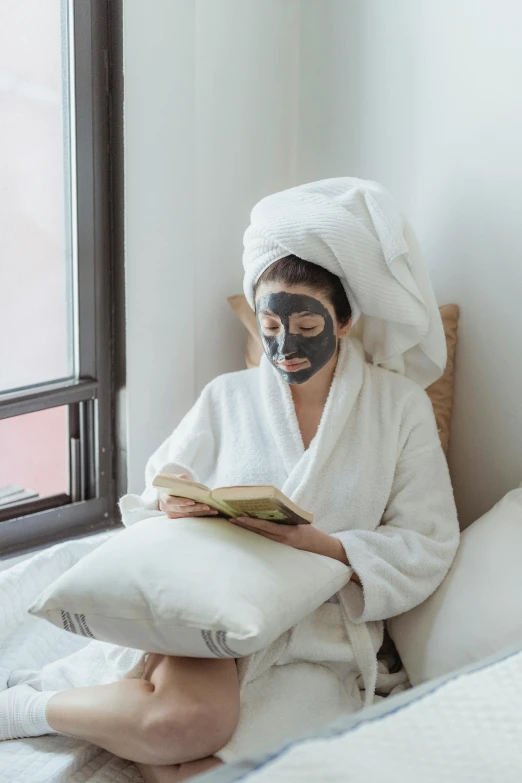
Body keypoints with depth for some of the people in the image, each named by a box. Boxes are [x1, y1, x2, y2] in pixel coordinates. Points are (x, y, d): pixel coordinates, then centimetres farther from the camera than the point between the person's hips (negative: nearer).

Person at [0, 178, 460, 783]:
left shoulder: (400, 405, 7)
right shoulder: (227, 398, 13)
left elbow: (429, 546, 2)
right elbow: (154, 503, 12)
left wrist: (323, 547, -14)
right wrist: (172, 507, -13)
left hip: (322, 629, 0)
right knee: (190, 718, -36)